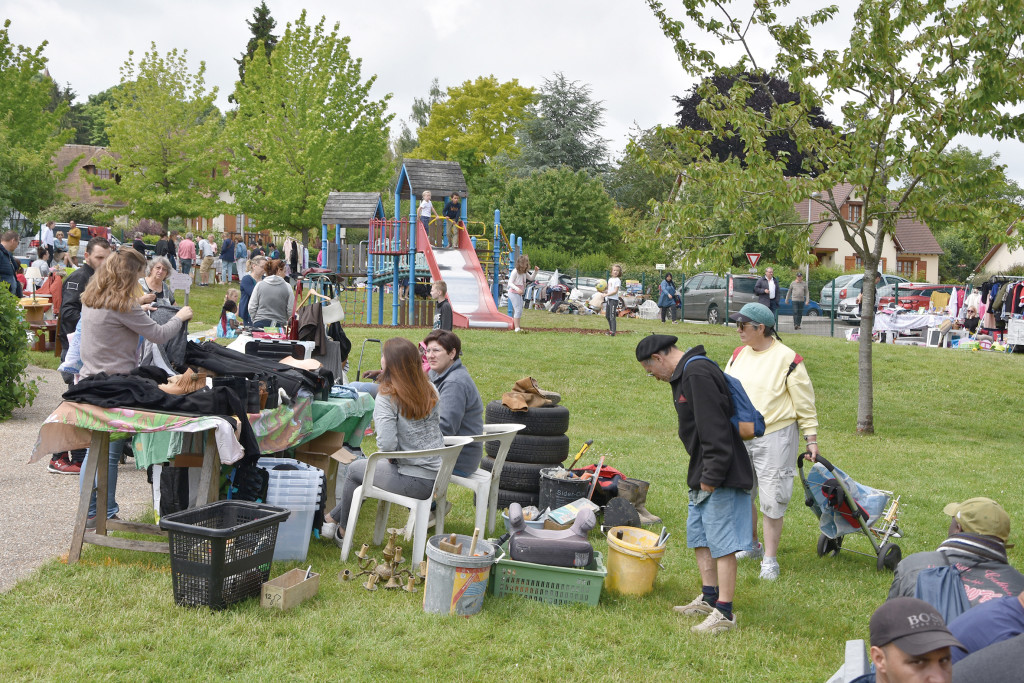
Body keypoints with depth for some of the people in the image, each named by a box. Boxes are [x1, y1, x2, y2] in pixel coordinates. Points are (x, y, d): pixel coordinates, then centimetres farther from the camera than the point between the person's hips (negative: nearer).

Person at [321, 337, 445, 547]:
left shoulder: (387, 397, -17)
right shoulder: (430, 390, 4)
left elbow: (387, 444, -26)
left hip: (414, 482, -7)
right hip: (437, 476, 7)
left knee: (355, 469, 18)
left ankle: (342, 532, 35)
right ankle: (332, 518, 41)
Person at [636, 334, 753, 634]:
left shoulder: (698, 375, -19)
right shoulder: (687, 374, 15)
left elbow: (715, 431, -24)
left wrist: (711, 477, -20)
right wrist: (701, 475, 18)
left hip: (720, 477, -11)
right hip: (703, 476, 11)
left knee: (721, 543, -5)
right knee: (699, 535, 17)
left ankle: (724, 613, 0)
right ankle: (709, 598, 29)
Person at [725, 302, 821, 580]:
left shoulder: (787, 359, -9)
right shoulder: (738, 355, 9)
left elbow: (805, 403, -4)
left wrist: (811, 439, -4)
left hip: (774, 437, -6)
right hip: (738, 437, 6)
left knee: (771, 500, -3)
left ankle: (770, 559, 8)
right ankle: (750, 545, 33)